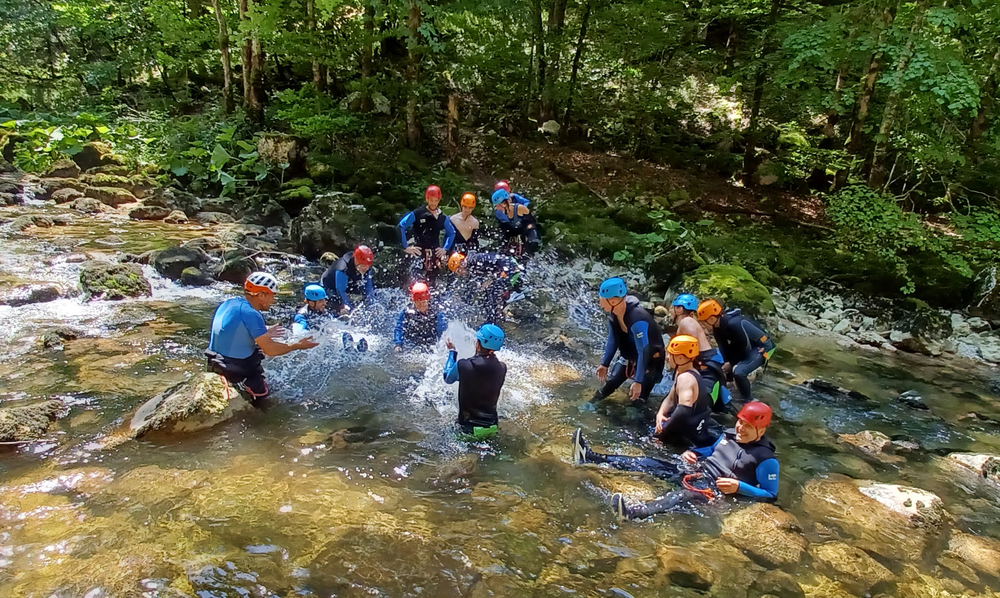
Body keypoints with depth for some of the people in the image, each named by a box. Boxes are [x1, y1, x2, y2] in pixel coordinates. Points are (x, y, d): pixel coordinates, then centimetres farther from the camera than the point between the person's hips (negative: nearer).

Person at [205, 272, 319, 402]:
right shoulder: (250, 314, -23)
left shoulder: (228, 303, 4)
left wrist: (263, 334, 21)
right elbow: (270, 350, -23)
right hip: (236, 370, -8)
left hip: (216, 363, 8)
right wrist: (298, 346, -10)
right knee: (261, 392, 10)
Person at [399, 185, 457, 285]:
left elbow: (451, 233, 24)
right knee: (418, 281, -21)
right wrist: (406, 247, -7)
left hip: (435, 254, 5)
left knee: (431, 283, 8)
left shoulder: (443, 218, 9)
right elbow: (401, 227, -5)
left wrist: (445, 248, 12)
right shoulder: (417, 214, -4)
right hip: (419, 253, -5)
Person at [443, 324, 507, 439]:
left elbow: (448, 378, 4)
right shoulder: (502, 368, -12)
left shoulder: (462, 366, -19)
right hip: (491, 427, 3)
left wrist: (451, 352, 13)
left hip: (468, 427, -3)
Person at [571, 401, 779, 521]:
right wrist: (691, 452, 8)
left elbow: (771, 494, -8)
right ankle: (590, 457, -16)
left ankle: (632, 512, -68)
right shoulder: (729, 434, 11)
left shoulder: (766, 459, -9)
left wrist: (739, 487, -19)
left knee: (684, 496, -39)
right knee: (650, 464, -9)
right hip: (697, 470, 8)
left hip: (716, 488, -8)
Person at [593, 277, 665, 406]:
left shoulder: (637, 320, -39)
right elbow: (613, 340, 1)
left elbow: (644, 352, -36)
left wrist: (638, 381, -34)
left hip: (651, 360, -7)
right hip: (632, 357, 7)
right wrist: (605, 364, 6)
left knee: (637, 397, -9)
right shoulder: (613, 313, -14)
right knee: (611, 382, 8)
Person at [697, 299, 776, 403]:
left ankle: (748, 400, -4)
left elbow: (746, 348, -23)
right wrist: (725, 363, -13)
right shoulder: (718, 326, -6)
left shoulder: (734, 323, -33)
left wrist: (731, 363, -15)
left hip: (762, 346, -10)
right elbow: (724, 348, -1)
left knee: (738, 372, -28)